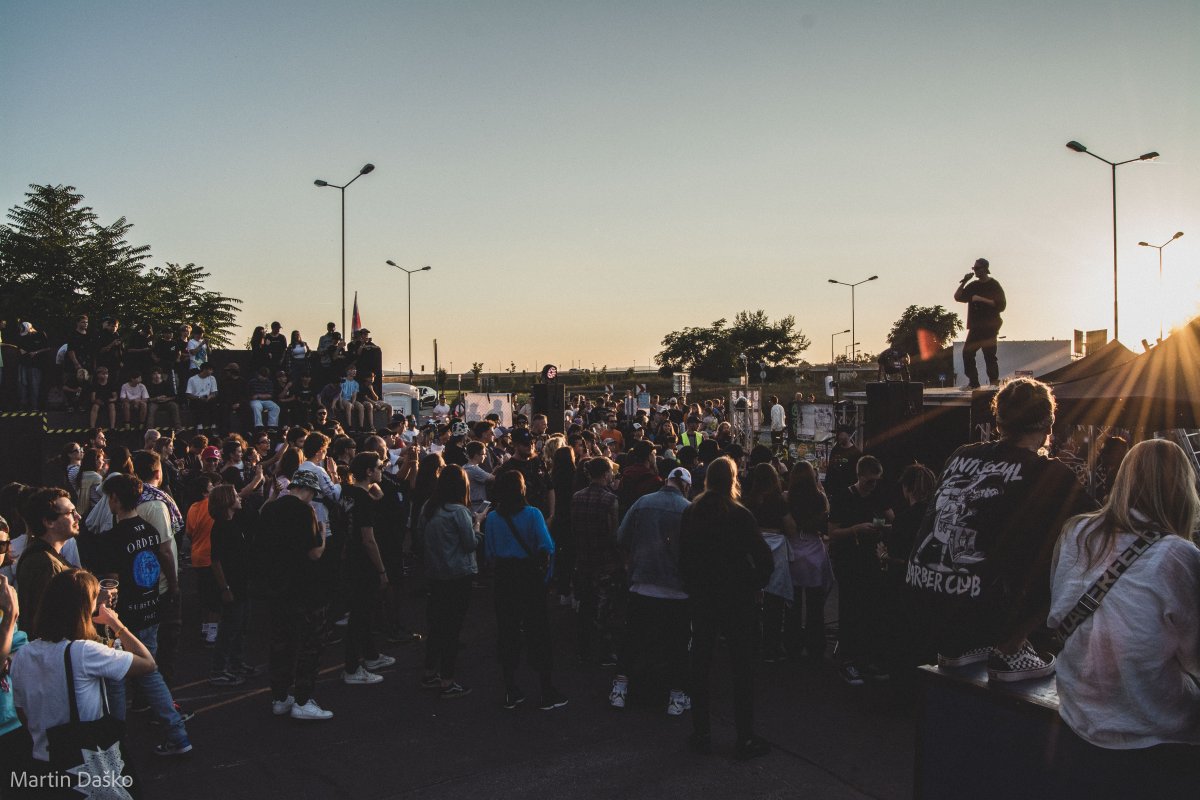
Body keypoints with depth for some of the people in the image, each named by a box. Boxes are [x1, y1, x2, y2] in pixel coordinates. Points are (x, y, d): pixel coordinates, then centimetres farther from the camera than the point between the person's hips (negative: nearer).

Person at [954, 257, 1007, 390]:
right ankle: (973, 382, 8)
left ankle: (994, 382, -4)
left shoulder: (994, 285, -2)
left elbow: (1001, 305, -10)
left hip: (989, 327, -6)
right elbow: (958, 297, 10)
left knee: (989, 355, -9)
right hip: (975, 327, 6)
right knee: (967, 353, 2)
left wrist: (982, 299, -16)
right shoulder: (973, 286, 15)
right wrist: (964, 282, 0)